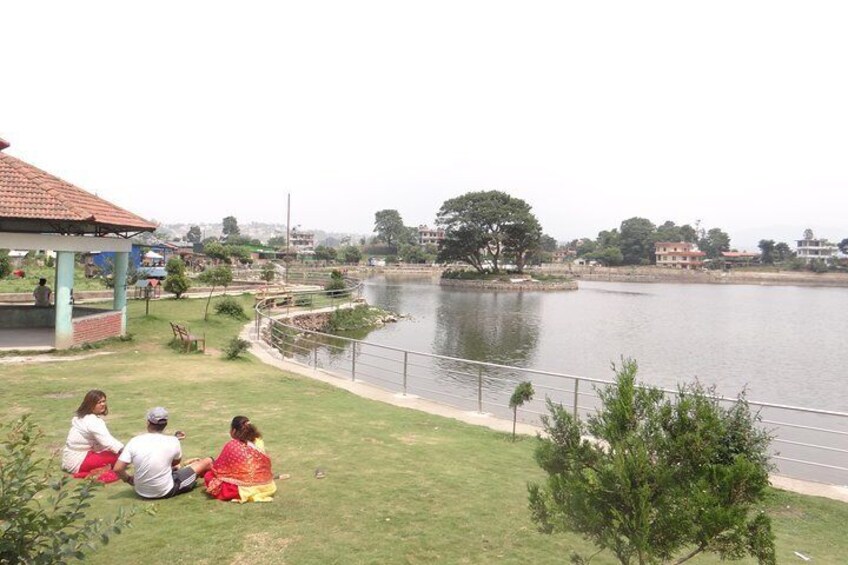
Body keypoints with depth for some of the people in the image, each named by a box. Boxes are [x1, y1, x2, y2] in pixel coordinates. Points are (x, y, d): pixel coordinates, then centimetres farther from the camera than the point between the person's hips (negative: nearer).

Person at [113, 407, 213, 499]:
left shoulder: (134, 442, -14)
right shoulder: (173, 441, -15)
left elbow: (117, 469, -13)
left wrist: (128, 479, 6)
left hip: (141, 492, 3)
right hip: (166, 491, -3)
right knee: (207, 461, 12)